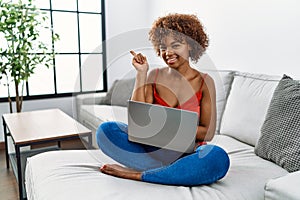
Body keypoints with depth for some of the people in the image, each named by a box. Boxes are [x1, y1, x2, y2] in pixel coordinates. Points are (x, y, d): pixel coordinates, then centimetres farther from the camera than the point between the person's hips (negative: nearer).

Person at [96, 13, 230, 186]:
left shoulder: (204, 82, -2)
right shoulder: (154, 76, 3)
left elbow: (208, 132, -4)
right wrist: (141, 73, -9)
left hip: (189, 152, -1)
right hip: (155, 149, 2)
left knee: (218, 157, -35)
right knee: (105, 130, -19)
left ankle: (137, 174, -24)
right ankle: (174, 171, -22)